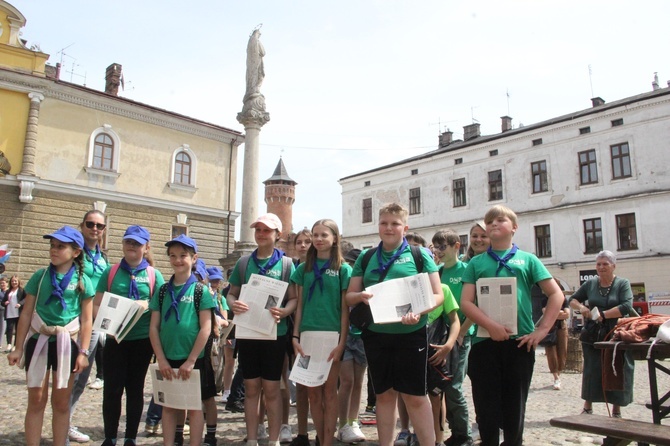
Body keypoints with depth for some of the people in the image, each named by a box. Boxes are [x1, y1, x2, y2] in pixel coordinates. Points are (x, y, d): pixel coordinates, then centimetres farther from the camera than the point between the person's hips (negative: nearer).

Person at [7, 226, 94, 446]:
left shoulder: (82, 281, -2)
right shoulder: (40, 276, 2)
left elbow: (87, 320, -2)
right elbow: (26, 314, 5)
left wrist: (83, 352, -6)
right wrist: (19, 347, 3)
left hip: (67, 344, -1)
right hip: (38, 341, 1)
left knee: (61, 402, 9)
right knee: (36, 400, 6)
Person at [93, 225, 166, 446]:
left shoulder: (154, 275, 2)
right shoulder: (111, 272, 5)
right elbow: (96, 305, 4)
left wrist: (146, 305, -17)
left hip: (142, 339, -1)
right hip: (114, 339, 1)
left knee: (135, 389, 9)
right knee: (112, 389, 3)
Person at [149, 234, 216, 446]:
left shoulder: (201, 291, -5)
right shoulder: (162, 291, 4)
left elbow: (206, 328, -9)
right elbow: (154, 327, 3)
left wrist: (191, 360, -13)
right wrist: (161, 359, -6)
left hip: (193, 359, -3)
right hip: (167, 359, 3)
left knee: (194, 406, 7)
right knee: (169, 405, 13)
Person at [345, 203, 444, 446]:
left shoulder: (419, 255, 0)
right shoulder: (366, 257, 8)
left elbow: (437, 294, -2)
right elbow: (349, 296, 9)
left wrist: (419, 312, -21)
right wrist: (361, 296, -14)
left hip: (411, 334, -3)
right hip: (375, 335, 3)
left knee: (415, 396, 2)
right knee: (384, 394, 13)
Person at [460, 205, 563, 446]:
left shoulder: (527, 259, 8)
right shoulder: (476, 262, 9)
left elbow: (556, 294, 7)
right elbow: (466, 302, 1)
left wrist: (542, 330, -2)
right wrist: (491, 325, -15)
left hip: (519, 341, 0)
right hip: (484, 342, 0)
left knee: (515, 407, 9)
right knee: (487, 409, 5)